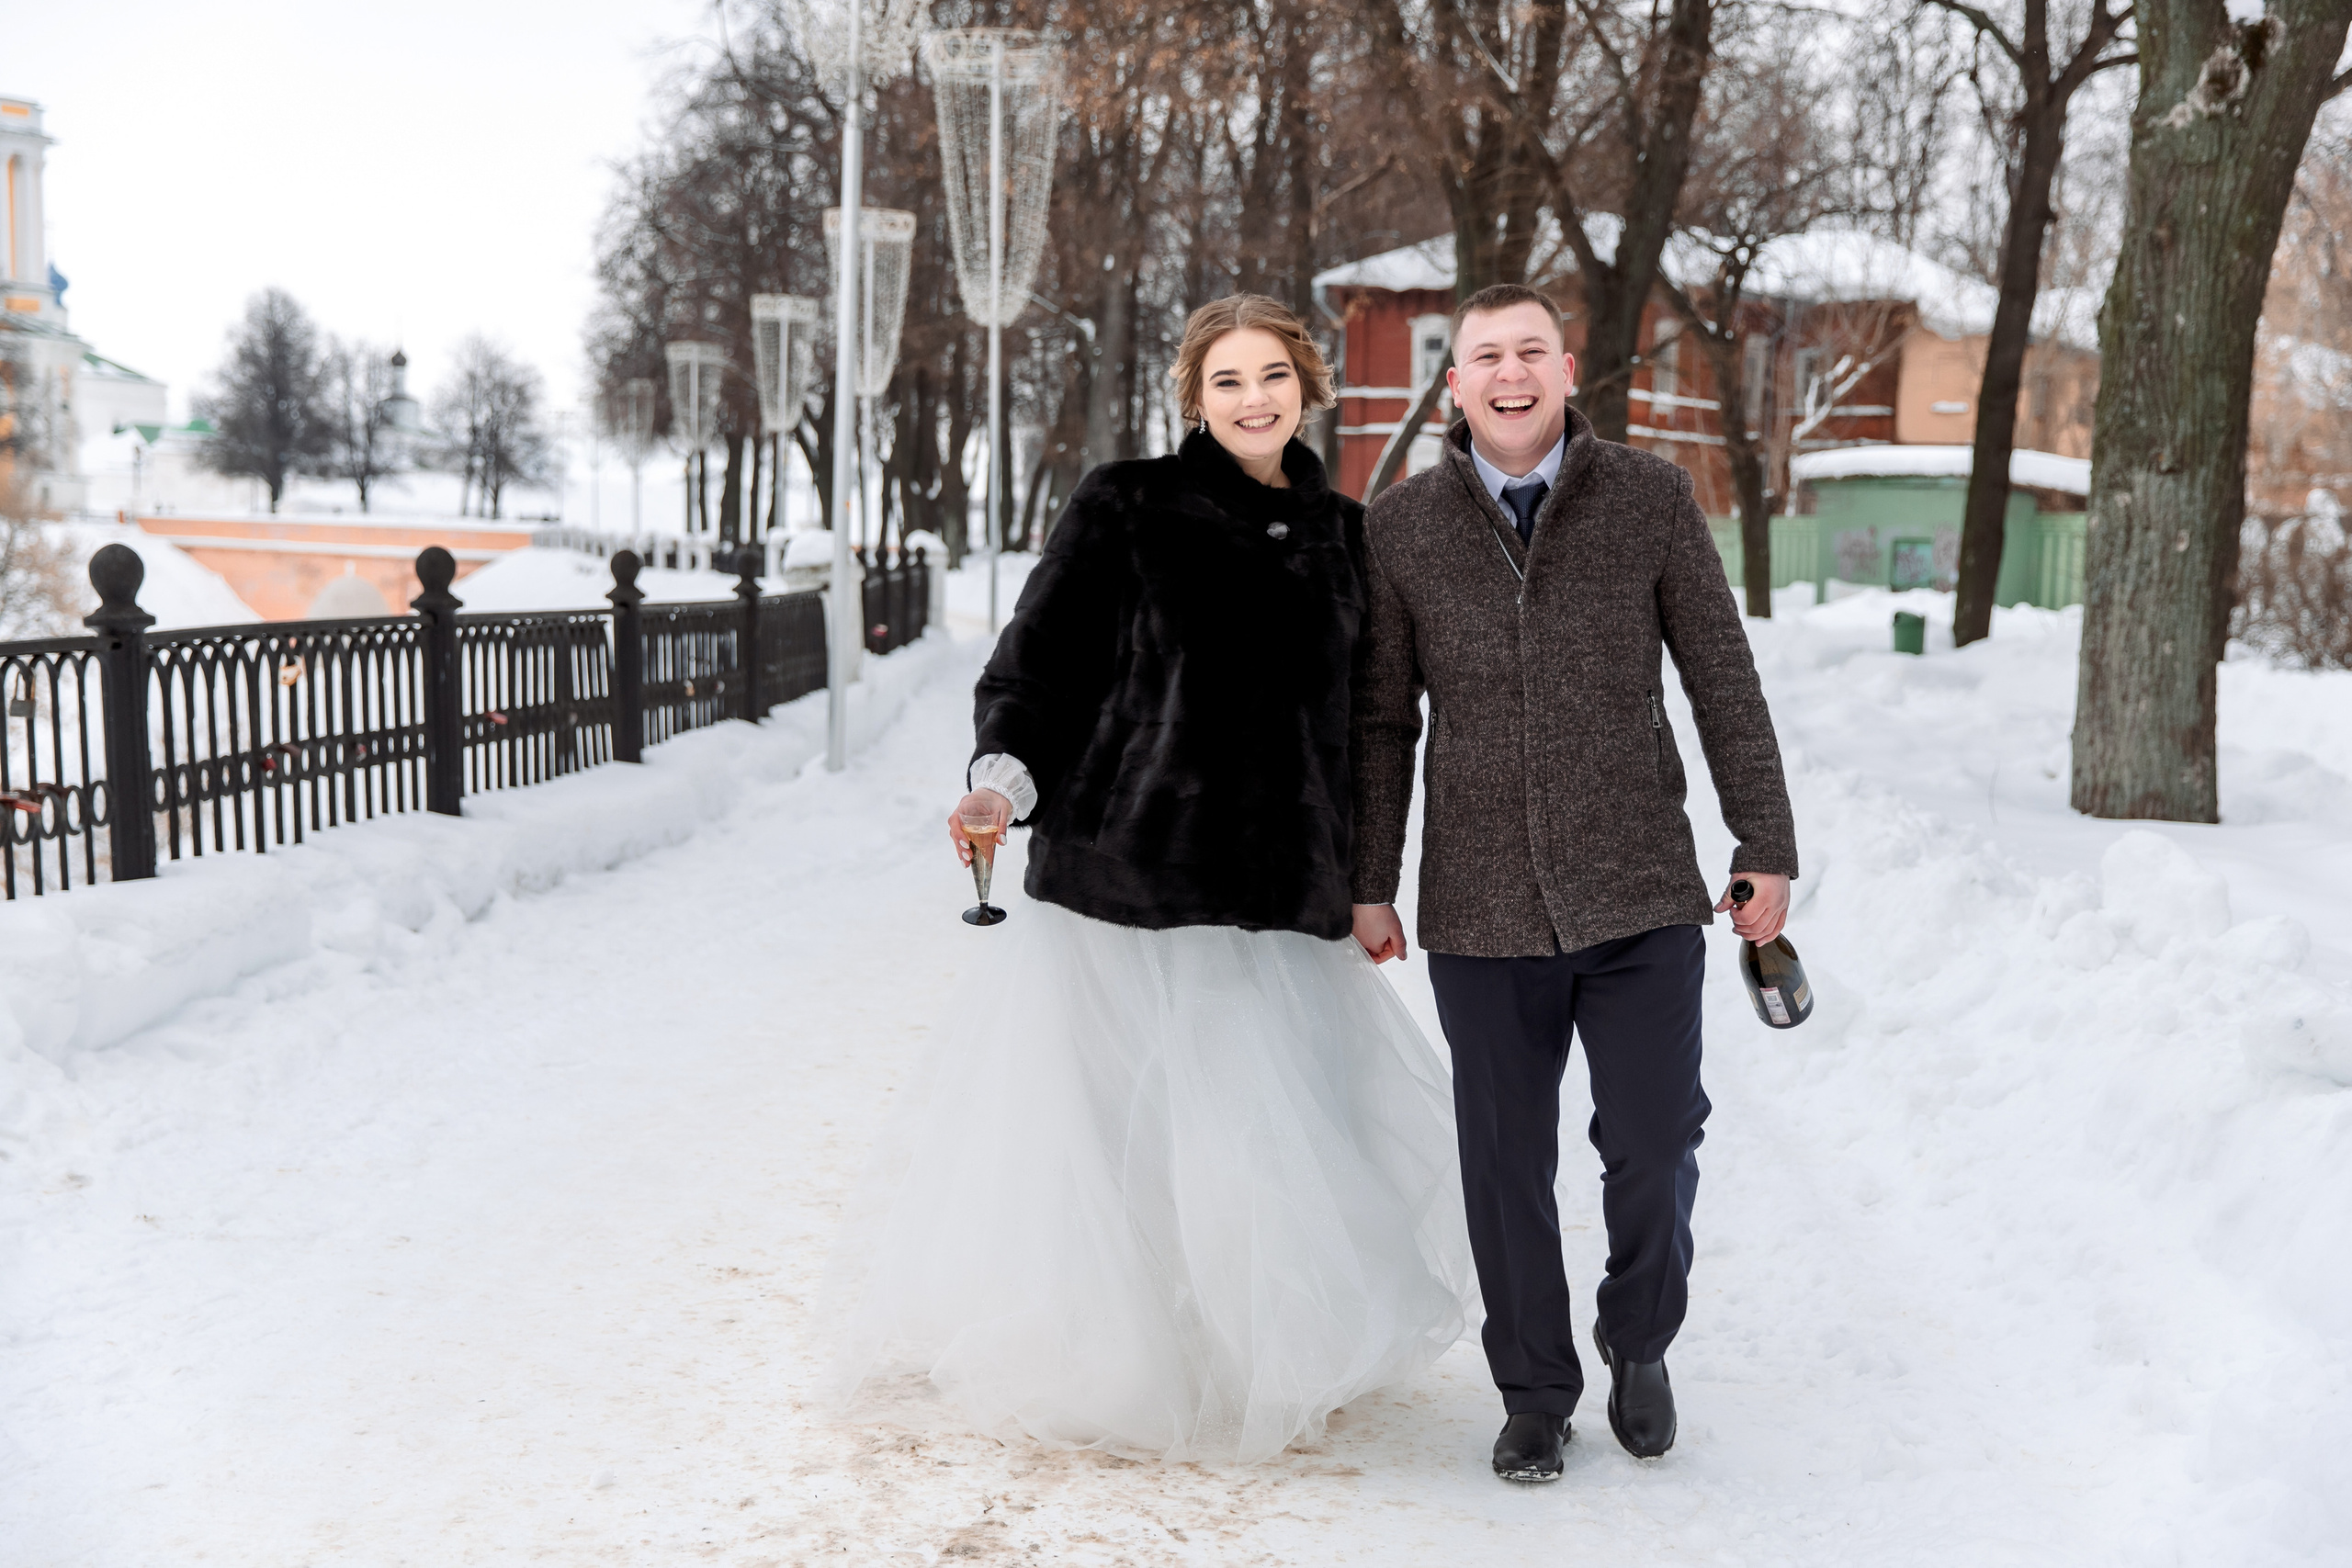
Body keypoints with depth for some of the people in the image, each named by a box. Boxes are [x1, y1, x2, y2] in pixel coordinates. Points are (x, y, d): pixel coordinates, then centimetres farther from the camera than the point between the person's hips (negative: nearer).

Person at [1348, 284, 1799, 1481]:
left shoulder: (1650, 499, 0)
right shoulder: (1400, 527, 2)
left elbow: (1723, 683, 3)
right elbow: (1381, 720, 8)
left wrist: (1766, 846, 1)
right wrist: (1368, 883, 8)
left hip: (1641, 899, 0)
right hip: (1481, 912, 1)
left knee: (1654, 1145, 1)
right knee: (1507, 1166, 8)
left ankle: (1637, 1346, 30)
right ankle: (1534, 1393, 28)